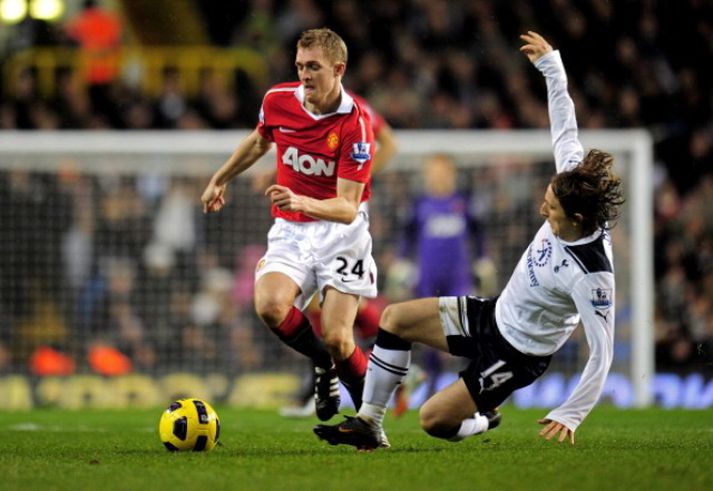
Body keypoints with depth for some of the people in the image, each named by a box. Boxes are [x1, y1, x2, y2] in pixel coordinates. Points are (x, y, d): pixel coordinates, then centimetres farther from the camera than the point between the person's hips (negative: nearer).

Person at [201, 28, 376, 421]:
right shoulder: (278, 100, -5)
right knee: (270, 306, -26)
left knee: (336, 339, -15)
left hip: (341, 230, -4)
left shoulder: (355, 123, -19)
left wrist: (303, 203, -40)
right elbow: (260, 141, 21)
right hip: (290, 230, 4)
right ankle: (324, 364, 5)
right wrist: (220, 179, 29)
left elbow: (348, 207, -23)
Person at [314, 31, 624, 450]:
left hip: (517, 353, -9)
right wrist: (550, 64, 0)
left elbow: (602, 352, -31)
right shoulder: (575, 180, -16)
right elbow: (565, 127, -4)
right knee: (395, 319, 5)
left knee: (434, 421, -8)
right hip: (496, 314, 9)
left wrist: (571, 416, -28)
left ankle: (484, 421, 26)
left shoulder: (591, 277, -36)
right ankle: (369, 424, 14)